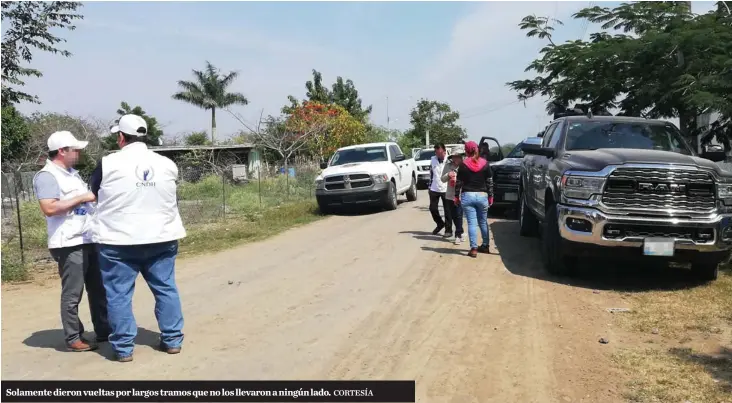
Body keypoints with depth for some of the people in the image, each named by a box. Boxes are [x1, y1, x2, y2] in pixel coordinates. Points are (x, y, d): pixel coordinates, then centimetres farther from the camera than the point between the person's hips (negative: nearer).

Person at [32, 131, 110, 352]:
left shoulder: (72, 173, 17)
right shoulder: (47, 176, -11)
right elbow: (49, 208, -23)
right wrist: (82, 198, -19)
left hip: (89, 241, 9)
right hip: (69, 245, -9)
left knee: (99, 289, 13)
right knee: (72, 294, -1)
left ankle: (103, 331, 23)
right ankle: (73, 338, 10)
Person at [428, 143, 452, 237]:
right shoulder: (433, 160, 4)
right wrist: (430, 186, 14)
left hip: (446, 189, -4)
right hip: (434, 189, 4)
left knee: (447, 211, 3)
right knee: (433, 208, 8)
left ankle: (448, 230, 14)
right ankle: (440, 224, 31)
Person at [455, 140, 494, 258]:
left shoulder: (463, 165, -3)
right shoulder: (485, 164, 3)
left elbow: (458, 182, -2)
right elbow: (490, 182, 4)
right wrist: (490, 196, 10)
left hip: (467, 196, -2)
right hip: (482, 195, 2)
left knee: (472, 223, -2)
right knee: (483, 222, 16)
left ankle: (474, 248, -5)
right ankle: (485, 246, 26)